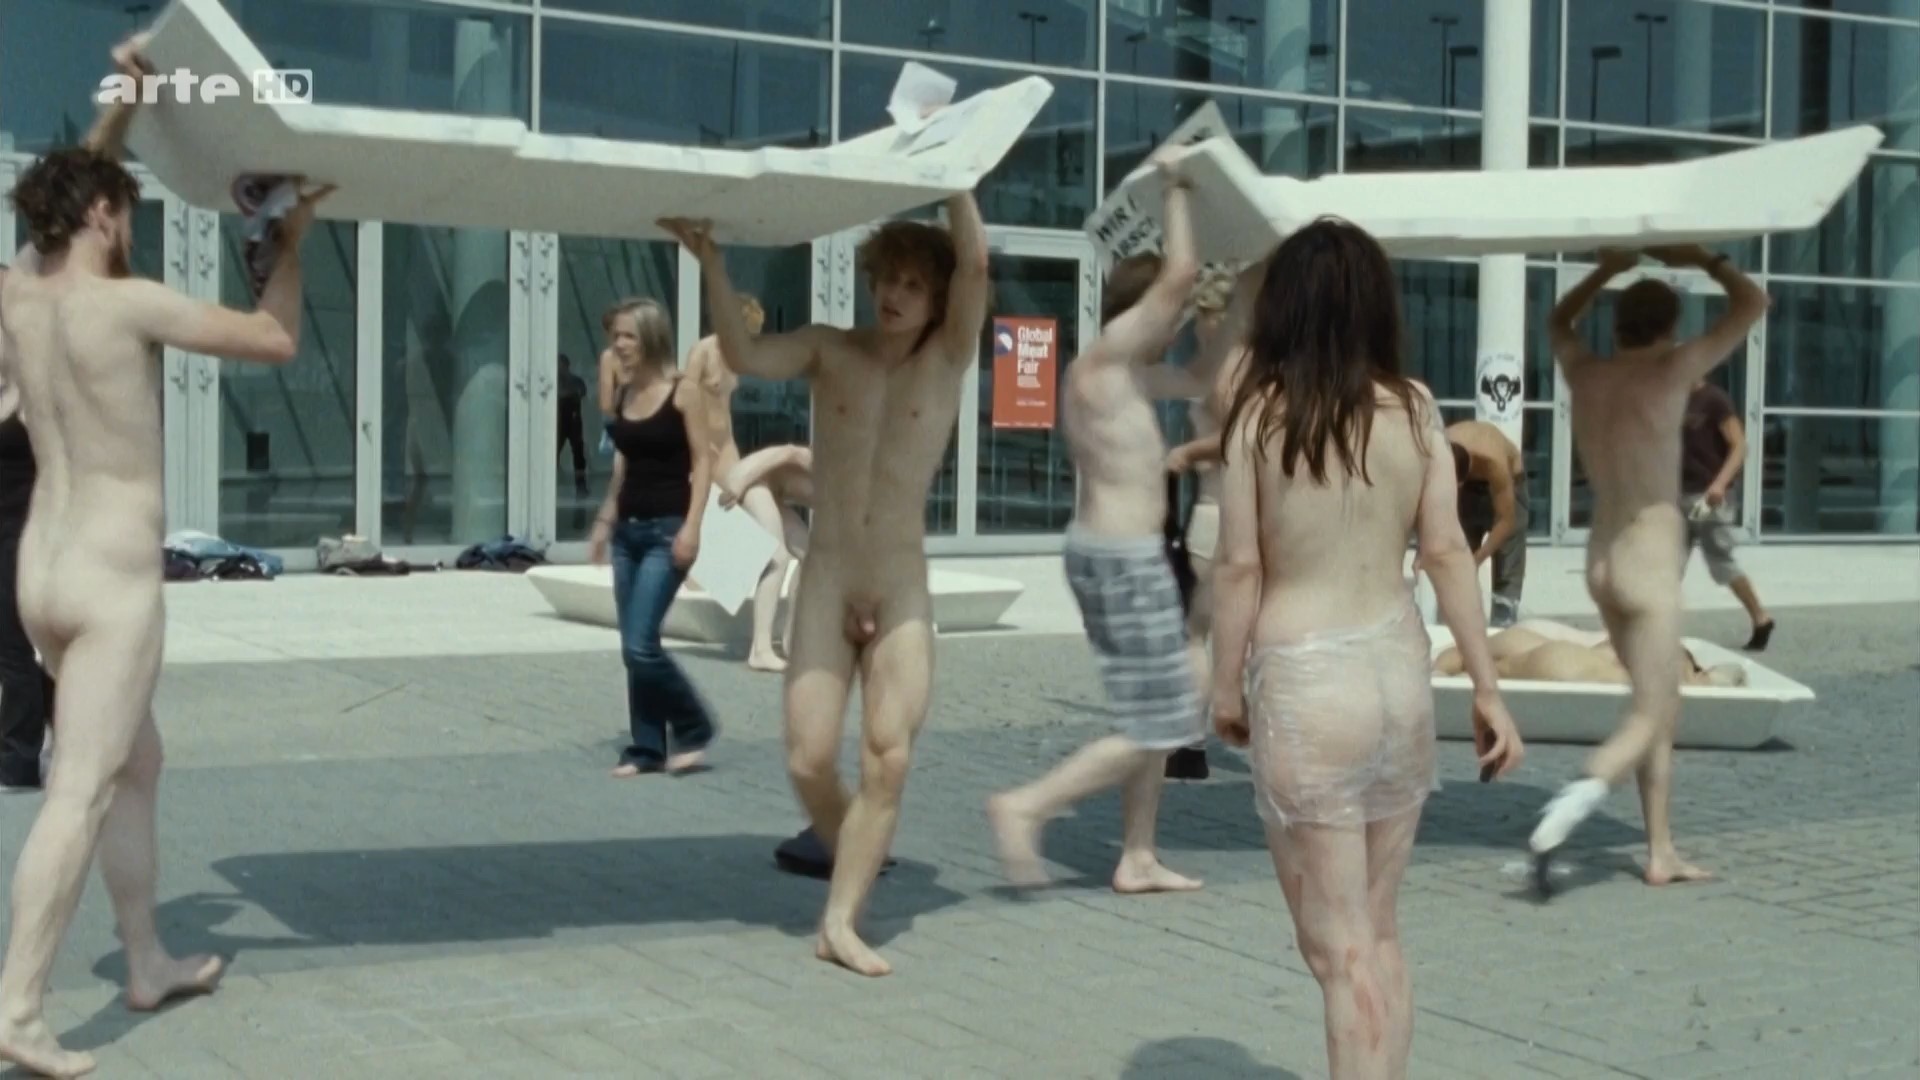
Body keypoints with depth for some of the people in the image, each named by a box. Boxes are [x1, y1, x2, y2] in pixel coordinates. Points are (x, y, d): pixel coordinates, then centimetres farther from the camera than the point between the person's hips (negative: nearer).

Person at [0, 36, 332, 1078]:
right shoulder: (130, 302, -15)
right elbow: (277, 342, -6)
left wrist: (125, 98, 20)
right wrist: (290, 242, 8)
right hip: (115, 579, -8)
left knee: (135, 766, 19)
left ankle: (149, 964, 28)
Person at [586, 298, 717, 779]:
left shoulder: (684, 392, -8)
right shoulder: (622, 395, 10)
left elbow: (703, 461, -11)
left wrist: (691, 526, -18)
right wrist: (604, 521, 16)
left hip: (667, 530, -7)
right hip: (628, 530, 7)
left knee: (641, 644, -12)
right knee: (633, 648, 6)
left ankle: (694, 728, 7)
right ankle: (646, 749, 15)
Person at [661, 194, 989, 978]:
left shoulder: (946, 358, 2)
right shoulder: (831, 351, 3)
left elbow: (975, 264, -13)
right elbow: (745, 356, -15)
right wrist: (710, 261, -26)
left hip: (904, 594, 0)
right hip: (826, 584, 1)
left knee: (889, 757, -11)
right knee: (810, 760, -6)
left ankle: (841, 920, -4)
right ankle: (842, 841, 27)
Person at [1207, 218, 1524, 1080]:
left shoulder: (1261, 411, -7)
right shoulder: (1414, 408, 1)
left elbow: (1241, 566, -6)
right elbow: (1447, 550, -1)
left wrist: (1226, 685, 6)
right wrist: (1488, 690, 5)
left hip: (1305, 682, -4)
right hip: (1400, 671, 4)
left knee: (1337, 947, 4)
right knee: (1378, 932, 19)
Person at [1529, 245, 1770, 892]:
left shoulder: (1583, 373, 4)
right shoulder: (1671, 372, -11)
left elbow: (1558, 322, 28)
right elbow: (1754, 304, -1)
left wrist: (1607, 270, 27)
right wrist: (1702, 260, 11)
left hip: (1602, 561, 7)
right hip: (1650, 563, -7)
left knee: (1665, 707, 17)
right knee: (1647, 718, -6)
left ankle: (1662, 853, 18)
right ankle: (1571, 804, -30)